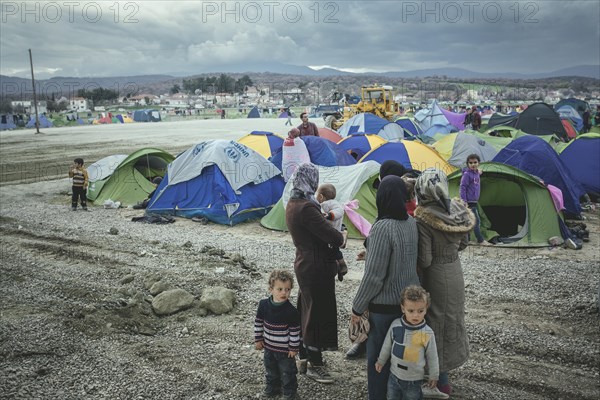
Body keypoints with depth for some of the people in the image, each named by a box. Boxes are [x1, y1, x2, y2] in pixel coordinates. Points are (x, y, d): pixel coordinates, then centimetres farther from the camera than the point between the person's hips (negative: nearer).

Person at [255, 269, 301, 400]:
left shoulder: (291, 311, -24)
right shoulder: (263, 305, -13)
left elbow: (295, 331, -15)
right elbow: (258, 323, 1)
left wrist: (294, 348, -11)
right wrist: (258, 339, 3)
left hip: (285, 349, -4)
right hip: (268, 346, 4)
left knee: (287, 372, 13)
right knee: (270, 370, 23)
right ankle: (272, 388, 45)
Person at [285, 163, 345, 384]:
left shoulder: (292, 204, 8)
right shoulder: (306, 208, -24)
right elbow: (331, 235, -23)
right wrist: (341, 236, -3)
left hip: (303, 263, 10)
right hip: (316, 267, -10)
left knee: (306, 312, 19)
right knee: (318, 313, 2)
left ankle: (304, 357, 33)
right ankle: (314, 364, 15)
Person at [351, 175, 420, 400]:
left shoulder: (382, 227, -24)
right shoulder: (411, 223, 0)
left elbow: (374, 276, -22)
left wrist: (357, 308, -12)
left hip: (384, 305, -7)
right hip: (410, 300, 8)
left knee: (378, 358, 9)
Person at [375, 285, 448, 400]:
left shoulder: (427, 333, -20)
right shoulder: (395, 325, -15)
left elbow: (432, 357, -5)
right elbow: (387, 345, 3)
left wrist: (433, 376, 5)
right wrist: (381, 361, 15)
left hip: (414, 380, -2)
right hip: (394, 375, 2)